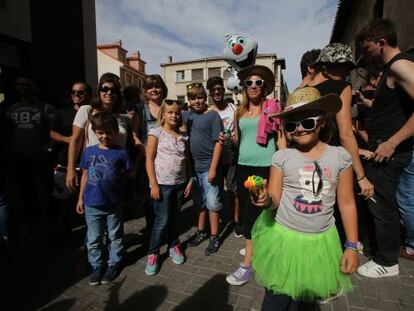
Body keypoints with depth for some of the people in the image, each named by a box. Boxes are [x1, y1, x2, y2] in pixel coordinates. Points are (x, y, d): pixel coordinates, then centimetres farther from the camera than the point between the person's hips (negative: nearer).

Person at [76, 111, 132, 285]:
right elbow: (85, 175, 8)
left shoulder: (121, 153, -7)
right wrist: (81, 198, 9)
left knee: (115, 237, 14)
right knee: (93, 239, 15)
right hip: (92, 204, 2)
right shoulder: (89, 151, 0)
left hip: (114, 204, -2)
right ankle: (96, 266, 34)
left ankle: (114, 264, 34)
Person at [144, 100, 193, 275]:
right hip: (163, 184, -4)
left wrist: (190, 180, 6)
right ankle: (153, 253, 17)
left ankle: (174, 246, 34)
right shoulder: (156, 133, -5)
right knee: (162, 219, -1)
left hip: (180, 183, 4)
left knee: (175, 217, 15)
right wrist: (153, 184, -13)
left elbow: (187, 160, 11)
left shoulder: (183, 136, 8)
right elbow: (149, 159, -9)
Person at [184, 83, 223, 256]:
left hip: (209, 167, -5)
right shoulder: (188, 115, 6)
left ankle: (214, 237, 20)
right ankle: (201, 232, 34)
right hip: (194, 166, 6)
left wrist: (213, 168, -16)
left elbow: (218, 143, -12)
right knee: (199, 202, 18)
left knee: (212, 203, 4)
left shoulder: (213, 116, -8)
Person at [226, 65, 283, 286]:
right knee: (246, 210, 14)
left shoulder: (272, 108, -2)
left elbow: (281, 137, -3)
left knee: (253, 213, -5)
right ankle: (255, 247, 36)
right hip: (243, 166, 6)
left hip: (264, 166, -6)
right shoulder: (241, 111, 12)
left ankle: (247, 265, 6)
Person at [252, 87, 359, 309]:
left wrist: (352, 246, 3)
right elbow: (274, 199, -7)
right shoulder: (282, 157, -9)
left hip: (320, 240, 1)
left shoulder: (340, 156, -7)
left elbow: (347, 204, 0)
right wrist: (266, 200, -31)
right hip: (284, 236, -1)